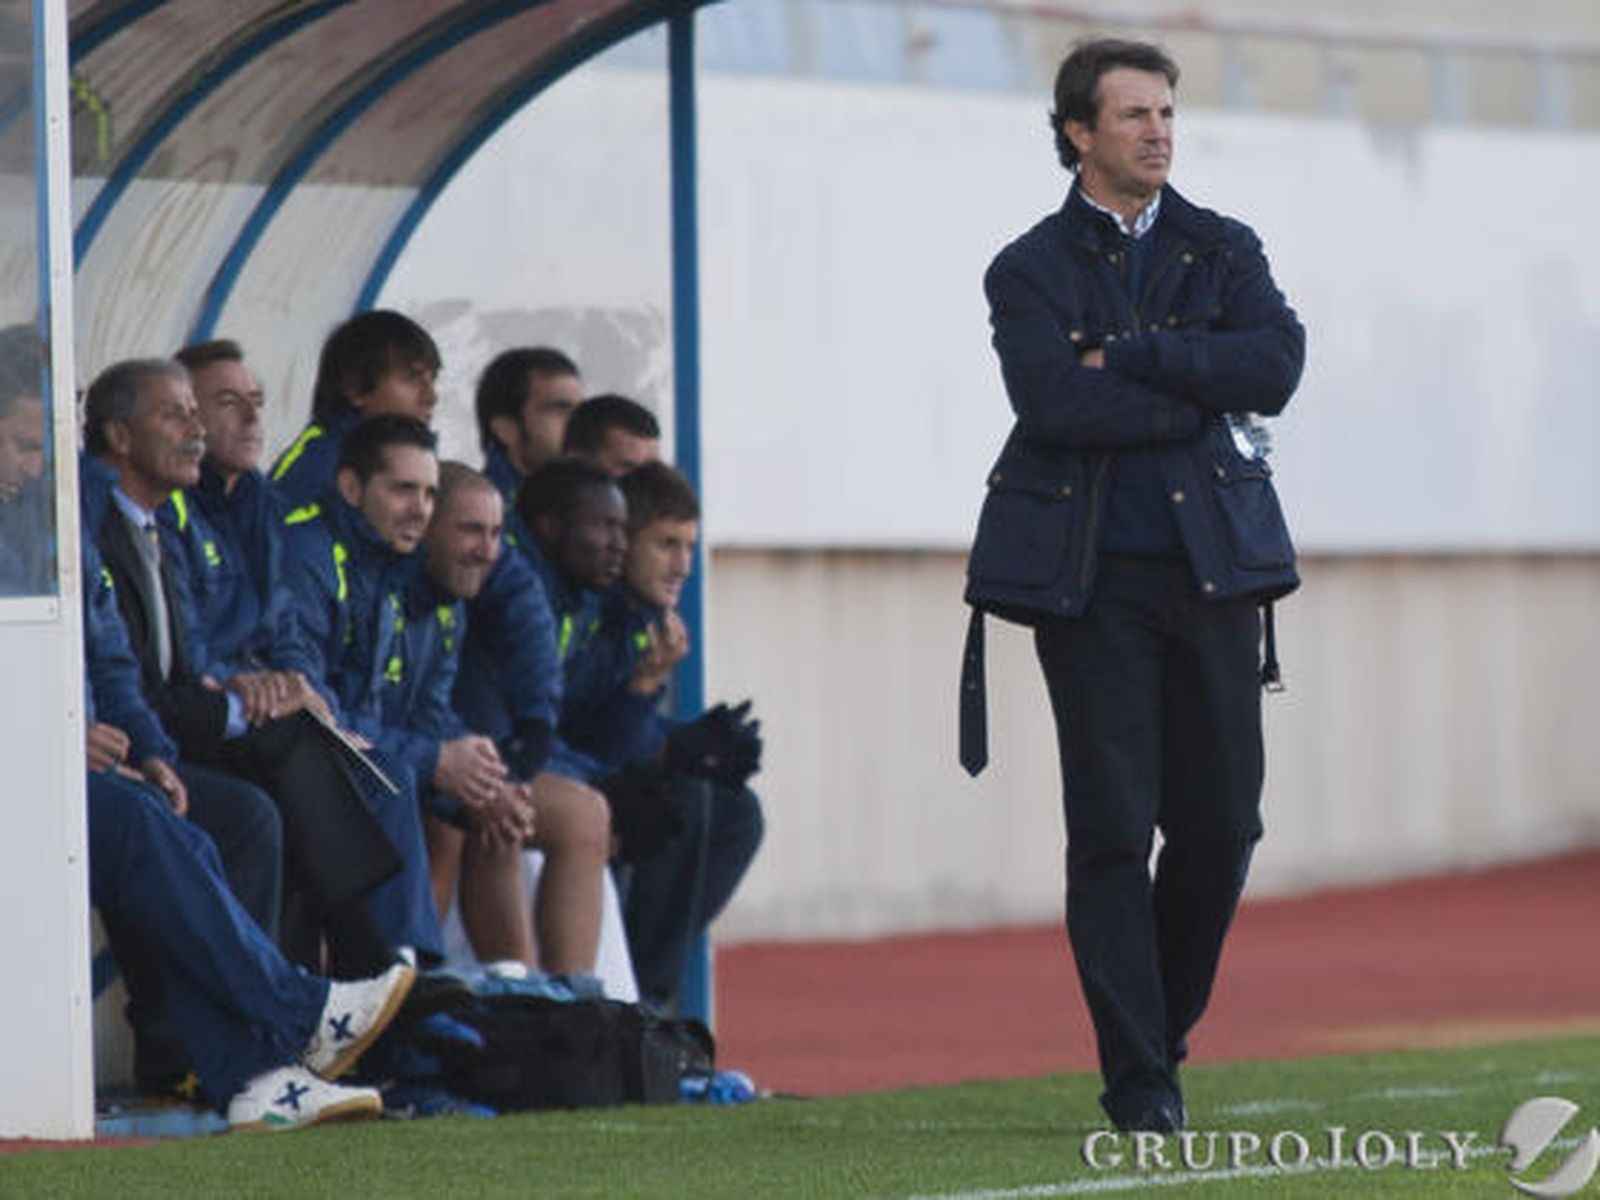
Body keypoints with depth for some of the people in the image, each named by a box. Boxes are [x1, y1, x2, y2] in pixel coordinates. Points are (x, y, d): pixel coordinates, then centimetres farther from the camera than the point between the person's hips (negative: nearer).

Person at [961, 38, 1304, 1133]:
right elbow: (1053, 402, -14)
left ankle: (1164, 1029, 22)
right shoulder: (1029, 270, 4)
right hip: (1093, 579, -3)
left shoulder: (1223, 251, 12)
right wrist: (1203, 408, -10)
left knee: (1222, 824, 1)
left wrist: (1128, 355, -11)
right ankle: (1137, 1077, -1)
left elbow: (1277, 366, -6)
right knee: (1114, 828, -5)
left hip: (1212, 566, 3)